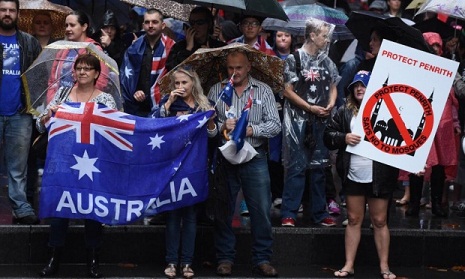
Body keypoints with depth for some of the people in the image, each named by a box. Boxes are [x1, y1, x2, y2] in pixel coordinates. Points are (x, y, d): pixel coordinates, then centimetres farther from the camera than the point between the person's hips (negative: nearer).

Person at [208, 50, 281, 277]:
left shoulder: (263, 90, 5)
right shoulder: (216, 90, 7)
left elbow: (275, 125, -2)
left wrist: (250, 130, -15)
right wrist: (222, 127, -18)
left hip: (255, 157, 0)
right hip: (224, 156, 1)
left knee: (261, 210, 0)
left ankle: (262, 259, 10)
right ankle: (225, 258, 15)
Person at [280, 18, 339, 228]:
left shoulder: (326, 61, 10)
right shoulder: (294, 59, -5)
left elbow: (333, 88, 17)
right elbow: (288, 91, -6)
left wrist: (330, 105, -3)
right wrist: (310, 107, -11)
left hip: (320, 121, 5)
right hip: (298, 119, -5)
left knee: (319, 167, 8)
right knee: (296, 167, -6)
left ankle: (320, 213, 15)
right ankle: (288, 214, -2)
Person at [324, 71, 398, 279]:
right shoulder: (345, 112, 5)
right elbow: (328, 135, 6)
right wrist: (344, 137, -13)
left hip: (379, 177, -3)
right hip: (353, 176, 3)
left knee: (379, 221, 7)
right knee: (354, 220, 11)